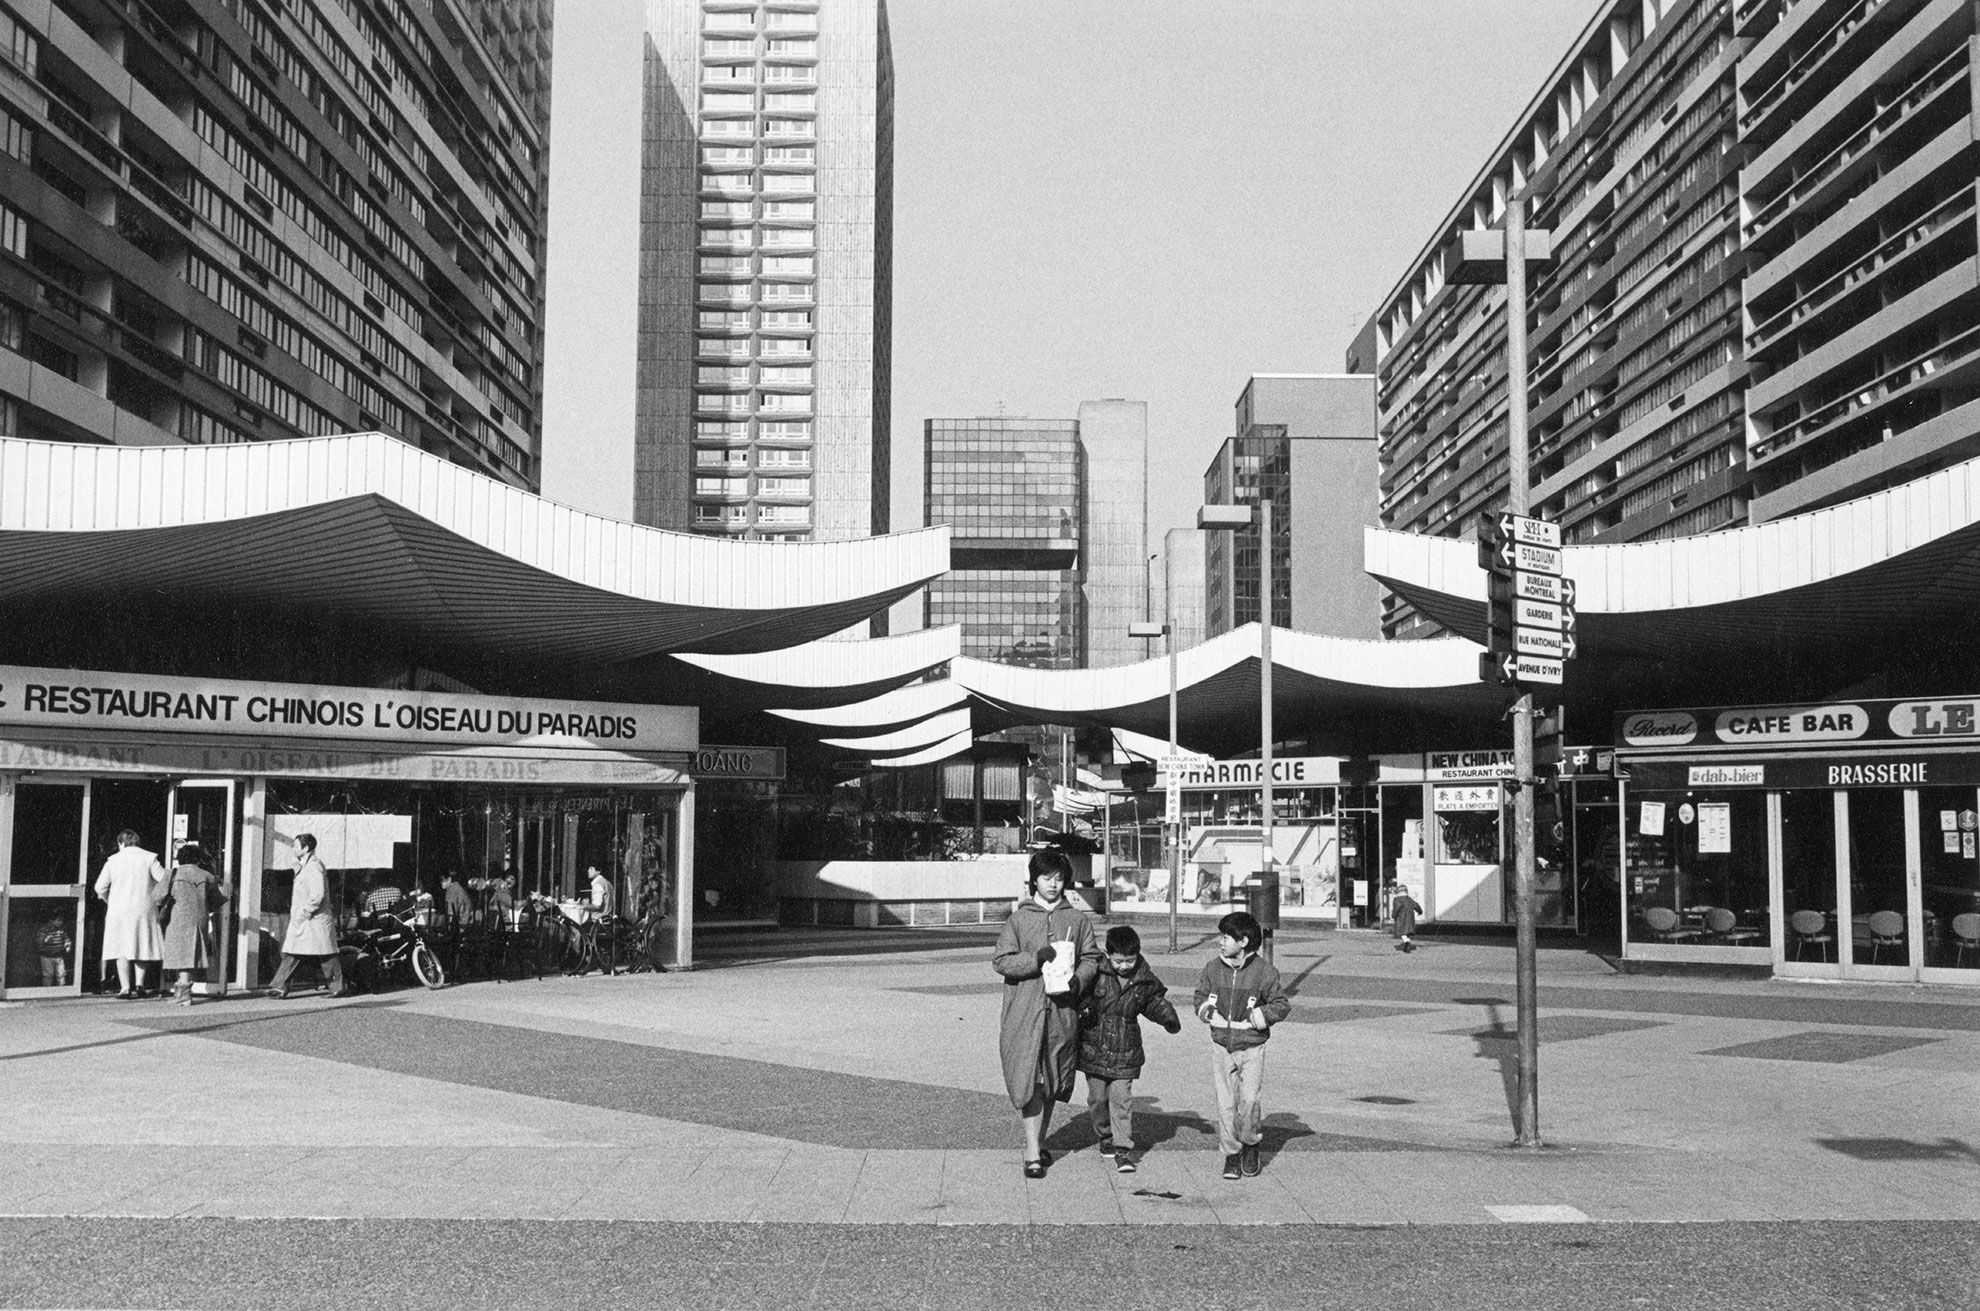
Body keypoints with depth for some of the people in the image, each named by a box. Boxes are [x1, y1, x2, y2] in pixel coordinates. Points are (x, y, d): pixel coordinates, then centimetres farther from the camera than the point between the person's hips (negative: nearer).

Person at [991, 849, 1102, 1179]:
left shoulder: (1077, 920, 10)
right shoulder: (1018, 919, 4)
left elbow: (1091, 959, 11)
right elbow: (1000, 960, -1)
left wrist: (1077, 980, -9)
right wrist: (1037, 959, -15)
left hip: (1062, 1011, 3)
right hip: (1024, 1012, -3)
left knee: (1053, 1082, 11)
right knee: (1029, 1080, -8)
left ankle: (1040, 1141, 27)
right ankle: (1032, 1153, -6)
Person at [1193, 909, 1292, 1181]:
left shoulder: (1264, 971, -8)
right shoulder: (1212, 968, 0)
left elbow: (1282, 1004, -1)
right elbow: (1201, 994, 16)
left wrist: (1260, 1016, -13)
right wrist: (1205, 1010, -1)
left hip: (1251, 1048, -3)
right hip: (1221, 1046, 3)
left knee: (1249, 1099, -11)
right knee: (1226, 1104, 2)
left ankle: (1251, 1143, 14)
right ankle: (1231, 1153, 16)